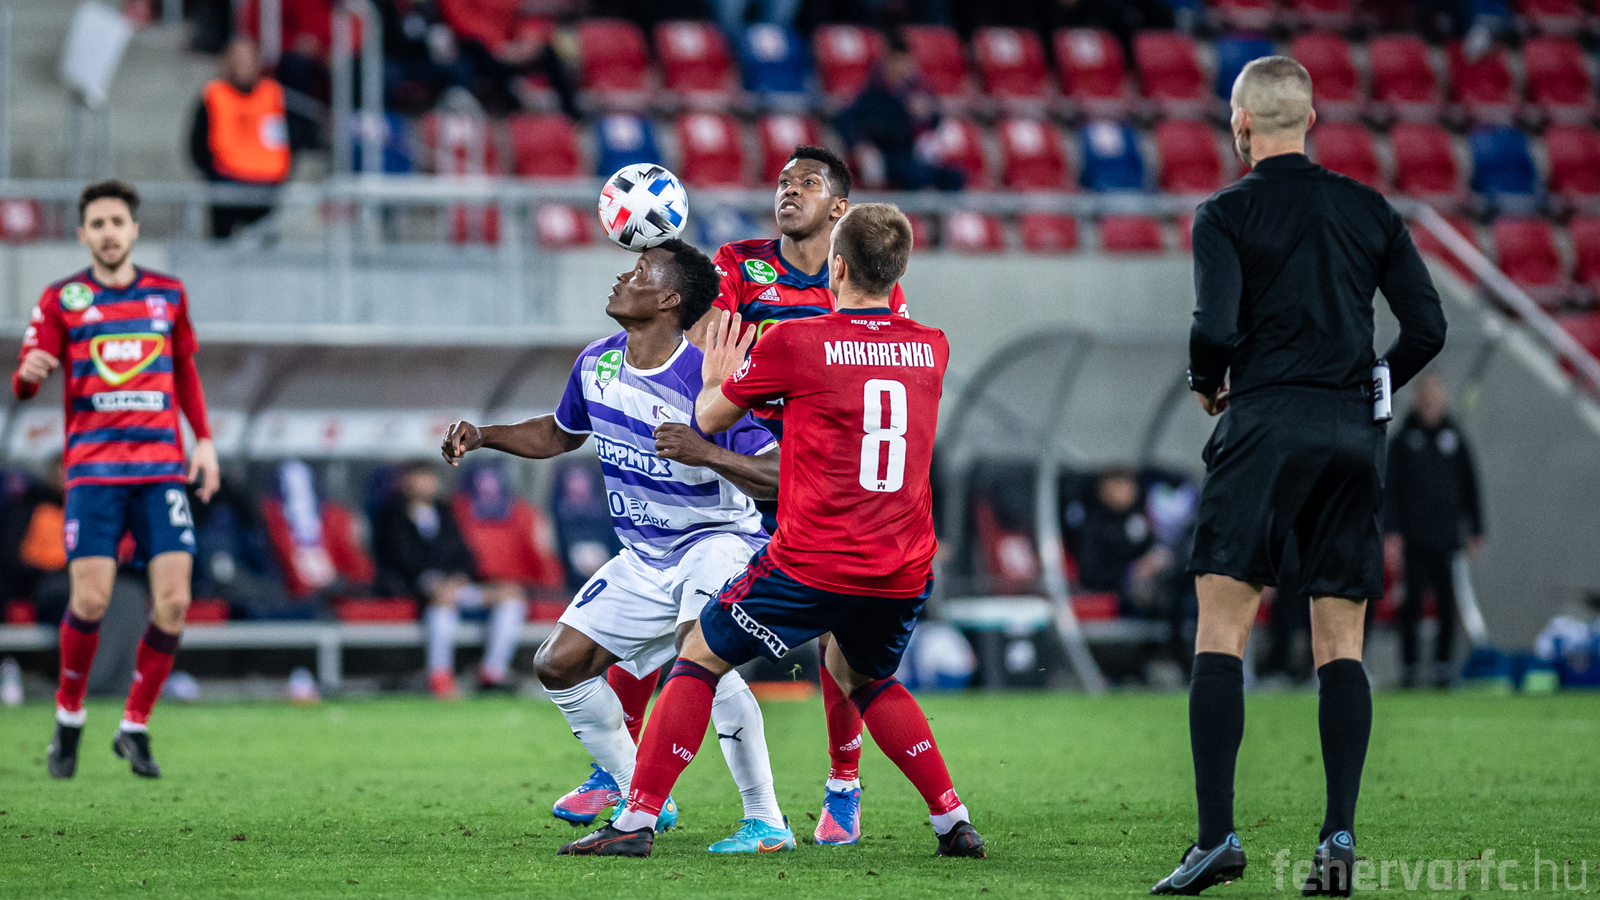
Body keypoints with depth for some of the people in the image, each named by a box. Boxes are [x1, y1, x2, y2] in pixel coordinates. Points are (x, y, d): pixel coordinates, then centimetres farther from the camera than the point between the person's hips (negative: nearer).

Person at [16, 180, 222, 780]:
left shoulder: (169, 295, 12)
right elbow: (23, 385, 0)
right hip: (94, 469, -2)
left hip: (162, 467, 2)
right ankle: (69, 716, 11)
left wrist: (204, 440, 16)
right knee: (91, 599, -13)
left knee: (172, 601, -10)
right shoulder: (61, 299, 5)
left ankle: (135, 727, 6)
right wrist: (31, 372, -24)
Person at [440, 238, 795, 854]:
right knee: (558, 664, 3)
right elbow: (561, 434, 21)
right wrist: (484, 436, 8)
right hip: (645, 558, 8)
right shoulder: (597, 365, 0)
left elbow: (778, 479, -25)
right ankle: (636, 793, 23)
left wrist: (707, 453, -40)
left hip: (718, 540, -8)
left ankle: (766, 821, -26)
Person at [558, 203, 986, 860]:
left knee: (700, 659, 12)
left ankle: (636, 821, 6)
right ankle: (954, 822, 22)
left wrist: (717, 378, 30)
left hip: (812, 565, -5)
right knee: (863, 679, 31)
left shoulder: (793, 343, -6)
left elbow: (710, 417, 9)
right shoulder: (932, 349, 6)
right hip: (904, 575, 5)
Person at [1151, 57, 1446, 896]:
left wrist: (1206, 384, 8)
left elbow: (1215, 328, -13)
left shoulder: (1227, 213, -2)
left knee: (1219, 637, -2)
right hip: (1352, 434, 4)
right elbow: (1427, 327, 7)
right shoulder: (1370, 210, 11)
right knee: (1341, 646, 5)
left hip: (1265, 424, -4)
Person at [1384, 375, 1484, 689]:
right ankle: (1409, 665, 4)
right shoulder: (1403, 440, 5)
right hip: (1413, 537, -1)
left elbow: (1470, 486, 14)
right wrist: (1391, 531, -6)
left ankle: (1443, 663, 2)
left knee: (1446, 601, -3)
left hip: (1446, 535, 1)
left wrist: (1475, 529, 11)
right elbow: (1391, 488, 3)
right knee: (1413, 601, -2)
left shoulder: (1455, 438, 8)